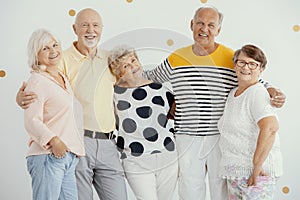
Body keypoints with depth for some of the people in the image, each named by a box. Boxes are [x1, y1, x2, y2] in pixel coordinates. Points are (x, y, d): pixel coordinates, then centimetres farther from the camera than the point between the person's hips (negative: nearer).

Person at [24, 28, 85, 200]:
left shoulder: (64, 79, 20)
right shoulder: (37, 81, -6)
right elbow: (31, 120, -15)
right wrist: (53, 141, -29)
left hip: (69, 158, 8)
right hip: (48, 156, -8)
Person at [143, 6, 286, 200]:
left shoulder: (233, 60, -2)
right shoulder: (176, 59, 5)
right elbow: (149, 78, 22)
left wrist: (274, 93, -13)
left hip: (222, 138, -1)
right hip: (187, 138, 2)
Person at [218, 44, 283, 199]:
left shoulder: (257, 93, -14)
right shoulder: (232, 93, 14)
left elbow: (270, 128, -29)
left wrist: (257, 166, -26)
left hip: (257, 173, -8)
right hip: (234, 172, 8)